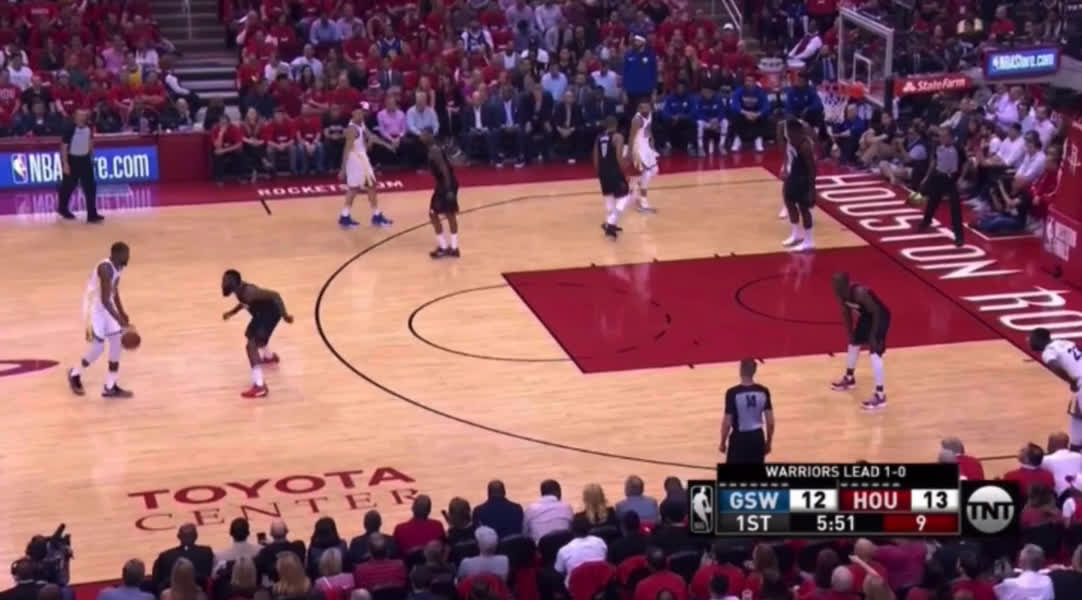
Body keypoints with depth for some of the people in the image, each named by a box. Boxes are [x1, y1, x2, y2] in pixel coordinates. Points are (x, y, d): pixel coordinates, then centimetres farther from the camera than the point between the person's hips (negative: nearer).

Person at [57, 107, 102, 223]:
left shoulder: (89, 128, -4)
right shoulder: (70, 129, -20)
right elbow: (64, 146, -18)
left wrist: (91, 156, 16)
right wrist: (65, 163, -20)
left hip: (85, 159, 5)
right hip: (72, 159, -5)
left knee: (90, 187, -2)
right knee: (68, 186, 11)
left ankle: (92, 214, -1)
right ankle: (63, 208, 34)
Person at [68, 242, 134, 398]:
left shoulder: (118, 266, 0)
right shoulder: (105, 268, -29)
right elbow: (105, 300, -32)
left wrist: (122, 313, 16)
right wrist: (119, 320, -33)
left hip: (107, 306, 9)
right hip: (95, 307, -9)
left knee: (117, 341, 4)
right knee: (98, 347, -5)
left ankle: (110, 387, 11)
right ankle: (75, 374, 23)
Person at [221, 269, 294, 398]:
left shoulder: (248, 292, -34)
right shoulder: (239, 289, -4)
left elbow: (275, 295, -34)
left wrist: (284, 315, -31)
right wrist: (233, 311, 17)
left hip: (270, 313, -10)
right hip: (262, 313, 10)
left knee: (251, 345, -20)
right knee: (250, 334, 35)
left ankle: (259, 386, -24)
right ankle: (269, 357, 64)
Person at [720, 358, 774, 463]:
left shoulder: (733, 393, -17)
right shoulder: (763, 391, -6)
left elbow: (727, 423, -13)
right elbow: (770, 422, -2)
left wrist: (723, 443, 1)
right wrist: (768, 442, 13)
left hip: (739, 438, -3)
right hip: (757, 437, 3)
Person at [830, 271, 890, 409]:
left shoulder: (859, 293, -36)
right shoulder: (841, 294, -12)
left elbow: (876, 312, -29)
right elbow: (846, 313, 6)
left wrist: (873, 336, -27)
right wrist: (850, 333, 7)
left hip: (880, 317, -9)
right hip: (866, 316, 9)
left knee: (874, 352, -16)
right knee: (853, 343, 21)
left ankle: (880, 395, -15)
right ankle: (849, 378, 47)